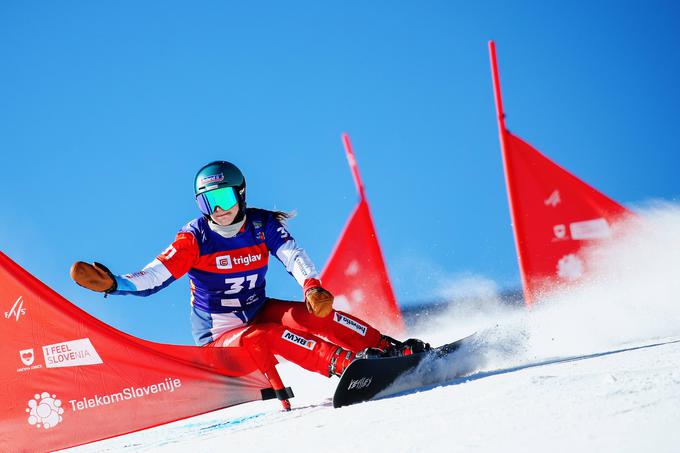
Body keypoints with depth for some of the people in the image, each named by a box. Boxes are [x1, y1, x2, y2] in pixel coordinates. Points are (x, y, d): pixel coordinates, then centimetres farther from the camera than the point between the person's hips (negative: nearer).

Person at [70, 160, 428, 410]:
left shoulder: (263, 225, -4)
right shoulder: (194, 239, -11)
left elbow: (293, 256, -18)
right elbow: (155, 276, -18)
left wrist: (312, 287, -37)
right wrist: (115, 284, -35)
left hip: (259, 311, 3)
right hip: (220, 332, -3)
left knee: (315, 314, -23)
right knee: (259, 339, -35)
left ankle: (392, 350, -15)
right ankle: (349, 364, -46)